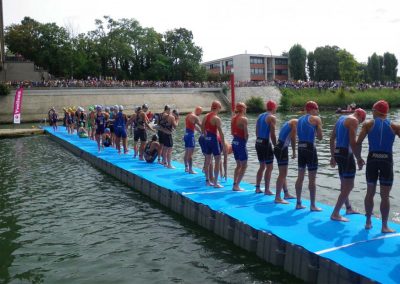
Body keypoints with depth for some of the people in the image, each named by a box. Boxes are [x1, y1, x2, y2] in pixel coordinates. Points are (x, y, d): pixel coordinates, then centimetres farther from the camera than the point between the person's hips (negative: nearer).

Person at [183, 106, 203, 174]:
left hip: (186, 134, 10)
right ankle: (190, 169, -3)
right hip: (190, 135, -10)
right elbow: (201, 126, -12)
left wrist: (201, 131, 20)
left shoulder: (188, 115, 18)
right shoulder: (195, 117, -12)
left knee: (186, 153, 15)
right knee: (190, 154, -6)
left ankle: (186, 168, 23)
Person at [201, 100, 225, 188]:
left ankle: (208, 181, 22)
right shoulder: (216, 118, -14)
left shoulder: (205, 116, 8)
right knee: (217, 161, 0)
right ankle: (215, 183, 0)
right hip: (214, 139, -8)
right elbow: (220, 132, -16)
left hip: (207, 139, 8)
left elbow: (203, 129, 14)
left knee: (207, 161, 14)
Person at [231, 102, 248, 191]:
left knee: (238, 165, 18)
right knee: (244, 166, 2)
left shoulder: (233, 118, 9)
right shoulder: (243, 119, -14)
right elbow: (246, 134, -17)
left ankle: (235, 184, 19)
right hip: (241, 143, -8)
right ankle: (236, 185, -1)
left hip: (234, 142, 8)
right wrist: (245, 140, -1)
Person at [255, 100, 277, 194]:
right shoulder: (272, 117, -9)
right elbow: (272, 134, -14)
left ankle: (257, 188, 20)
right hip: (266, 143, -8)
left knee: (262, 166, 18)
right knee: (269, 167, 1)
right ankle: (267, 190, 3)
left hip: (258, 143, 8)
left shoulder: (260, 116, 14)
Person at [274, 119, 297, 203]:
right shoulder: (296, 122, -4)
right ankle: (277, 198, -7)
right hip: (282, 149, -10)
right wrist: (294, 151, -7)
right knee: (282, 174, -8)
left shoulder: (289, 122, 23)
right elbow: (293, 138, -13)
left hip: (280, 148, 10)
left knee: (283, 174, 18)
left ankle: (286, 194, 29)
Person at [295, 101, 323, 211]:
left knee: (300, 177, 12)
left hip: (300, 148, 7)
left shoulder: (300, 119, 15)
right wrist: (315, 132, 14)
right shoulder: (316, 119, -4)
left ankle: (298, 203, 18)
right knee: (312, 178, 0)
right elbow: (320, 137, -5)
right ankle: (312, 205, 5)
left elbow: (298, 135, 10)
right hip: (310, 148, -7)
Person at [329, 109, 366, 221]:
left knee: (344, 184, 22)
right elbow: (352, 141, -20)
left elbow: (332, 138, 19)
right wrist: (359, 158, -14)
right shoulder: (354, 120, -10)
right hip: (346, 154, -9)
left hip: (338, 153, 9)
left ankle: (348, 208, 39)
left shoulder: (341, 118, 17)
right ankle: (335, 214, -3)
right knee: (349, 186, -2)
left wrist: (333, 156, 22)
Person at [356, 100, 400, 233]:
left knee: (370, 193, 14)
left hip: (372, 159, 1)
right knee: (385, 196, 6)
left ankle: (368, 222, 23)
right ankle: (384, 226, 12)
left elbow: (358, 143, -5)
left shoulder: (368, 124, 2)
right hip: (387, 161, -1)